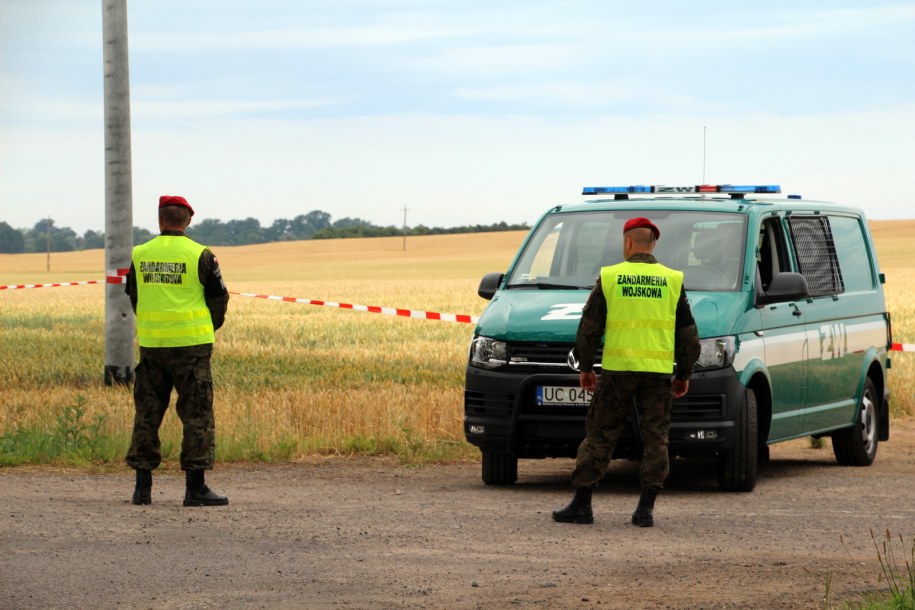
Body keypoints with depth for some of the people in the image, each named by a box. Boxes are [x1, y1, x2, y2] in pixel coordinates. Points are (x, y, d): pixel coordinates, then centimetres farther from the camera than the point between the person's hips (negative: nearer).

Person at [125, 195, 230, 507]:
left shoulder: (140, 255, 4)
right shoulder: (199, 255, -6)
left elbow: (133, 298, 13)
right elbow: (219, 297, -1)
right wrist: (209, 329, 18)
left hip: (151, 344, 3)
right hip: (191, 344, -3)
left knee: (147, 414, 10)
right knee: (197, 416, 1)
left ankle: (142, 486, 10)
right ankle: (195, 486, -2)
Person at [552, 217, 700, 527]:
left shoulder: (609, 277, 0)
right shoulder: (672, 281, 4)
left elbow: (589, 327, 2)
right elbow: (688, 335, 7)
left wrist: (585, 367, 12)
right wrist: (684, 374, 16)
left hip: (617, 370, -1)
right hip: (658, 372, 1)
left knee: (600, 436, 5)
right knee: (655, 440, 5)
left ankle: (581, 504, 6)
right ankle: (646, 508, 0)